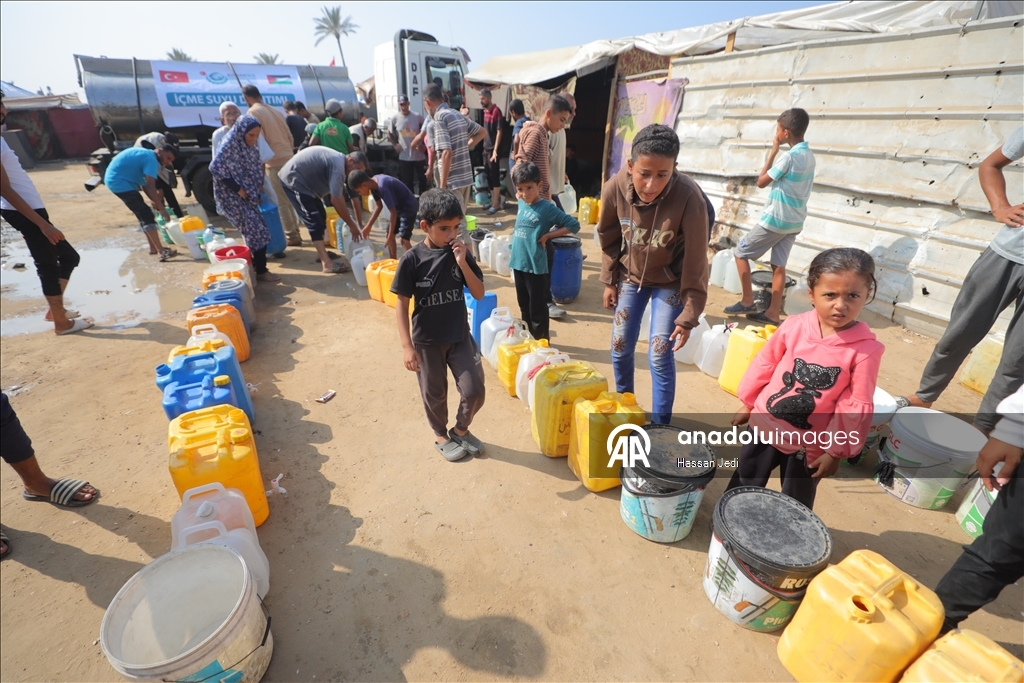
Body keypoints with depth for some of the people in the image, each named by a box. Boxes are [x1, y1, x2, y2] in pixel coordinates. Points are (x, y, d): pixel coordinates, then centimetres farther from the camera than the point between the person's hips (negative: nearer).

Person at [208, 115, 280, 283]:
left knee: (254, 230, 8)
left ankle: (253, 265, 20)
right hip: (233, 197, -8)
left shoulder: (249, 147, 8)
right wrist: (237, 188, -18)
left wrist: (258, 188, 4)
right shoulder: (230, 145, -15)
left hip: (248, 195, 8)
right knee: (257, 231, -10)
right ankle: (261, 271, -3)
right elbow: (215, 167, -20)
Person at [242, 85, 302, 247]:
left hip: (274, 162, -8)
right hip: (288, 159, 8)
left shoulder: (253, 112, -5)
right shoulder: (275, 111, 18)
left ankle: (291, 235, -3)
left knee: (280, 201, -3)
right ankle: (295, 232, 17)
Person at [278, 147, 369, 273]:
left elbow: (340, 196, 12)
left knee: (320, 217, 15)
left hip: (301, 180, 11)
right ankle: (327, 263, -18)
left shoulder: (338, 160, 10)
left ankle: (322, 252, 24)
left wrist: (351, 222, 10)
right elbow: (336, 200, -26)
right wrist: (352, 225, -20)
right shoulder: (338, 165, -22)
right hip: (293, 181, -11)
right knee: (315, 222, -14)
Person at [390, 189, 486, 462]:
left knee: (474, 390, 3)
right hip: (427, 341, -2)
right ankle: (441, 436, 40)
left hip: (460, 336, 3)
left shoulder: (460, 253, -6)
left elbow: (479, 294, -7)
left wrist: (463, 263, -21)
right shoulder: (412, 259, -15)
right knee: (434, 393, 14)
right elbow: (401, 304, -10)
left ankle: (461, 430, 32)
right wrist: (407, 346, -14)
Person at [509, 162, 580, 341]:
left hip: (536, 267, -7)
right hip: (519, 264, 7)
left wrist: (547, 235, -15)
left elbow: (574, 225, -14)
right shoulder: (521, 203, 6)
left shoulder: (547, 207, -13)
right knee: (524, 306, 19)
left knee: (537, 309, 5)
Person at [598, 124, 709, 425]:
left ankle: (660, 425, 15)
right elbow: (609, 238, -2)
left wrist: (688, 315, -20)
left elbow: (695, 263, -22)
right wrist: (609, 281, 3)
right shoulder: (615, 188, -22)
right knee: (620, 346, 8)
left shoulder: (689, 198, -32)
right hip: (630, 275, 3)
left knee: (659, 356, -6)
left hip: (669, 282, -3)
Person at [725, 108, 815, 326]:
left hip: (775, 219, -8)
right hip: (794, 221, 9)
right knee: (779, 265, 8)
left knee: (741, 252, 5)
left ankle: (747, 301, 7)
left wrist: (773, 151, -5)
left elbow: (761, 181, -10)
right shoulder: (809, 155, 10)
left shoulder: (789, 156, -18)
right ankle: (773, 313, 8)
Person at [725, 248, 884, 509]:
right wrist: (748, 403, 10)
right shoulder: (794, 326, -12)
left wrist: (836, 450, -10)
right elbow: (764, 365, 1)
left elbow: (857, 406, -13)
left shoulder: (866, 348, -17)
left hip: (810, 445, -2)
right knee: (743, 487, 20)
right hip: (765, 426, 2)